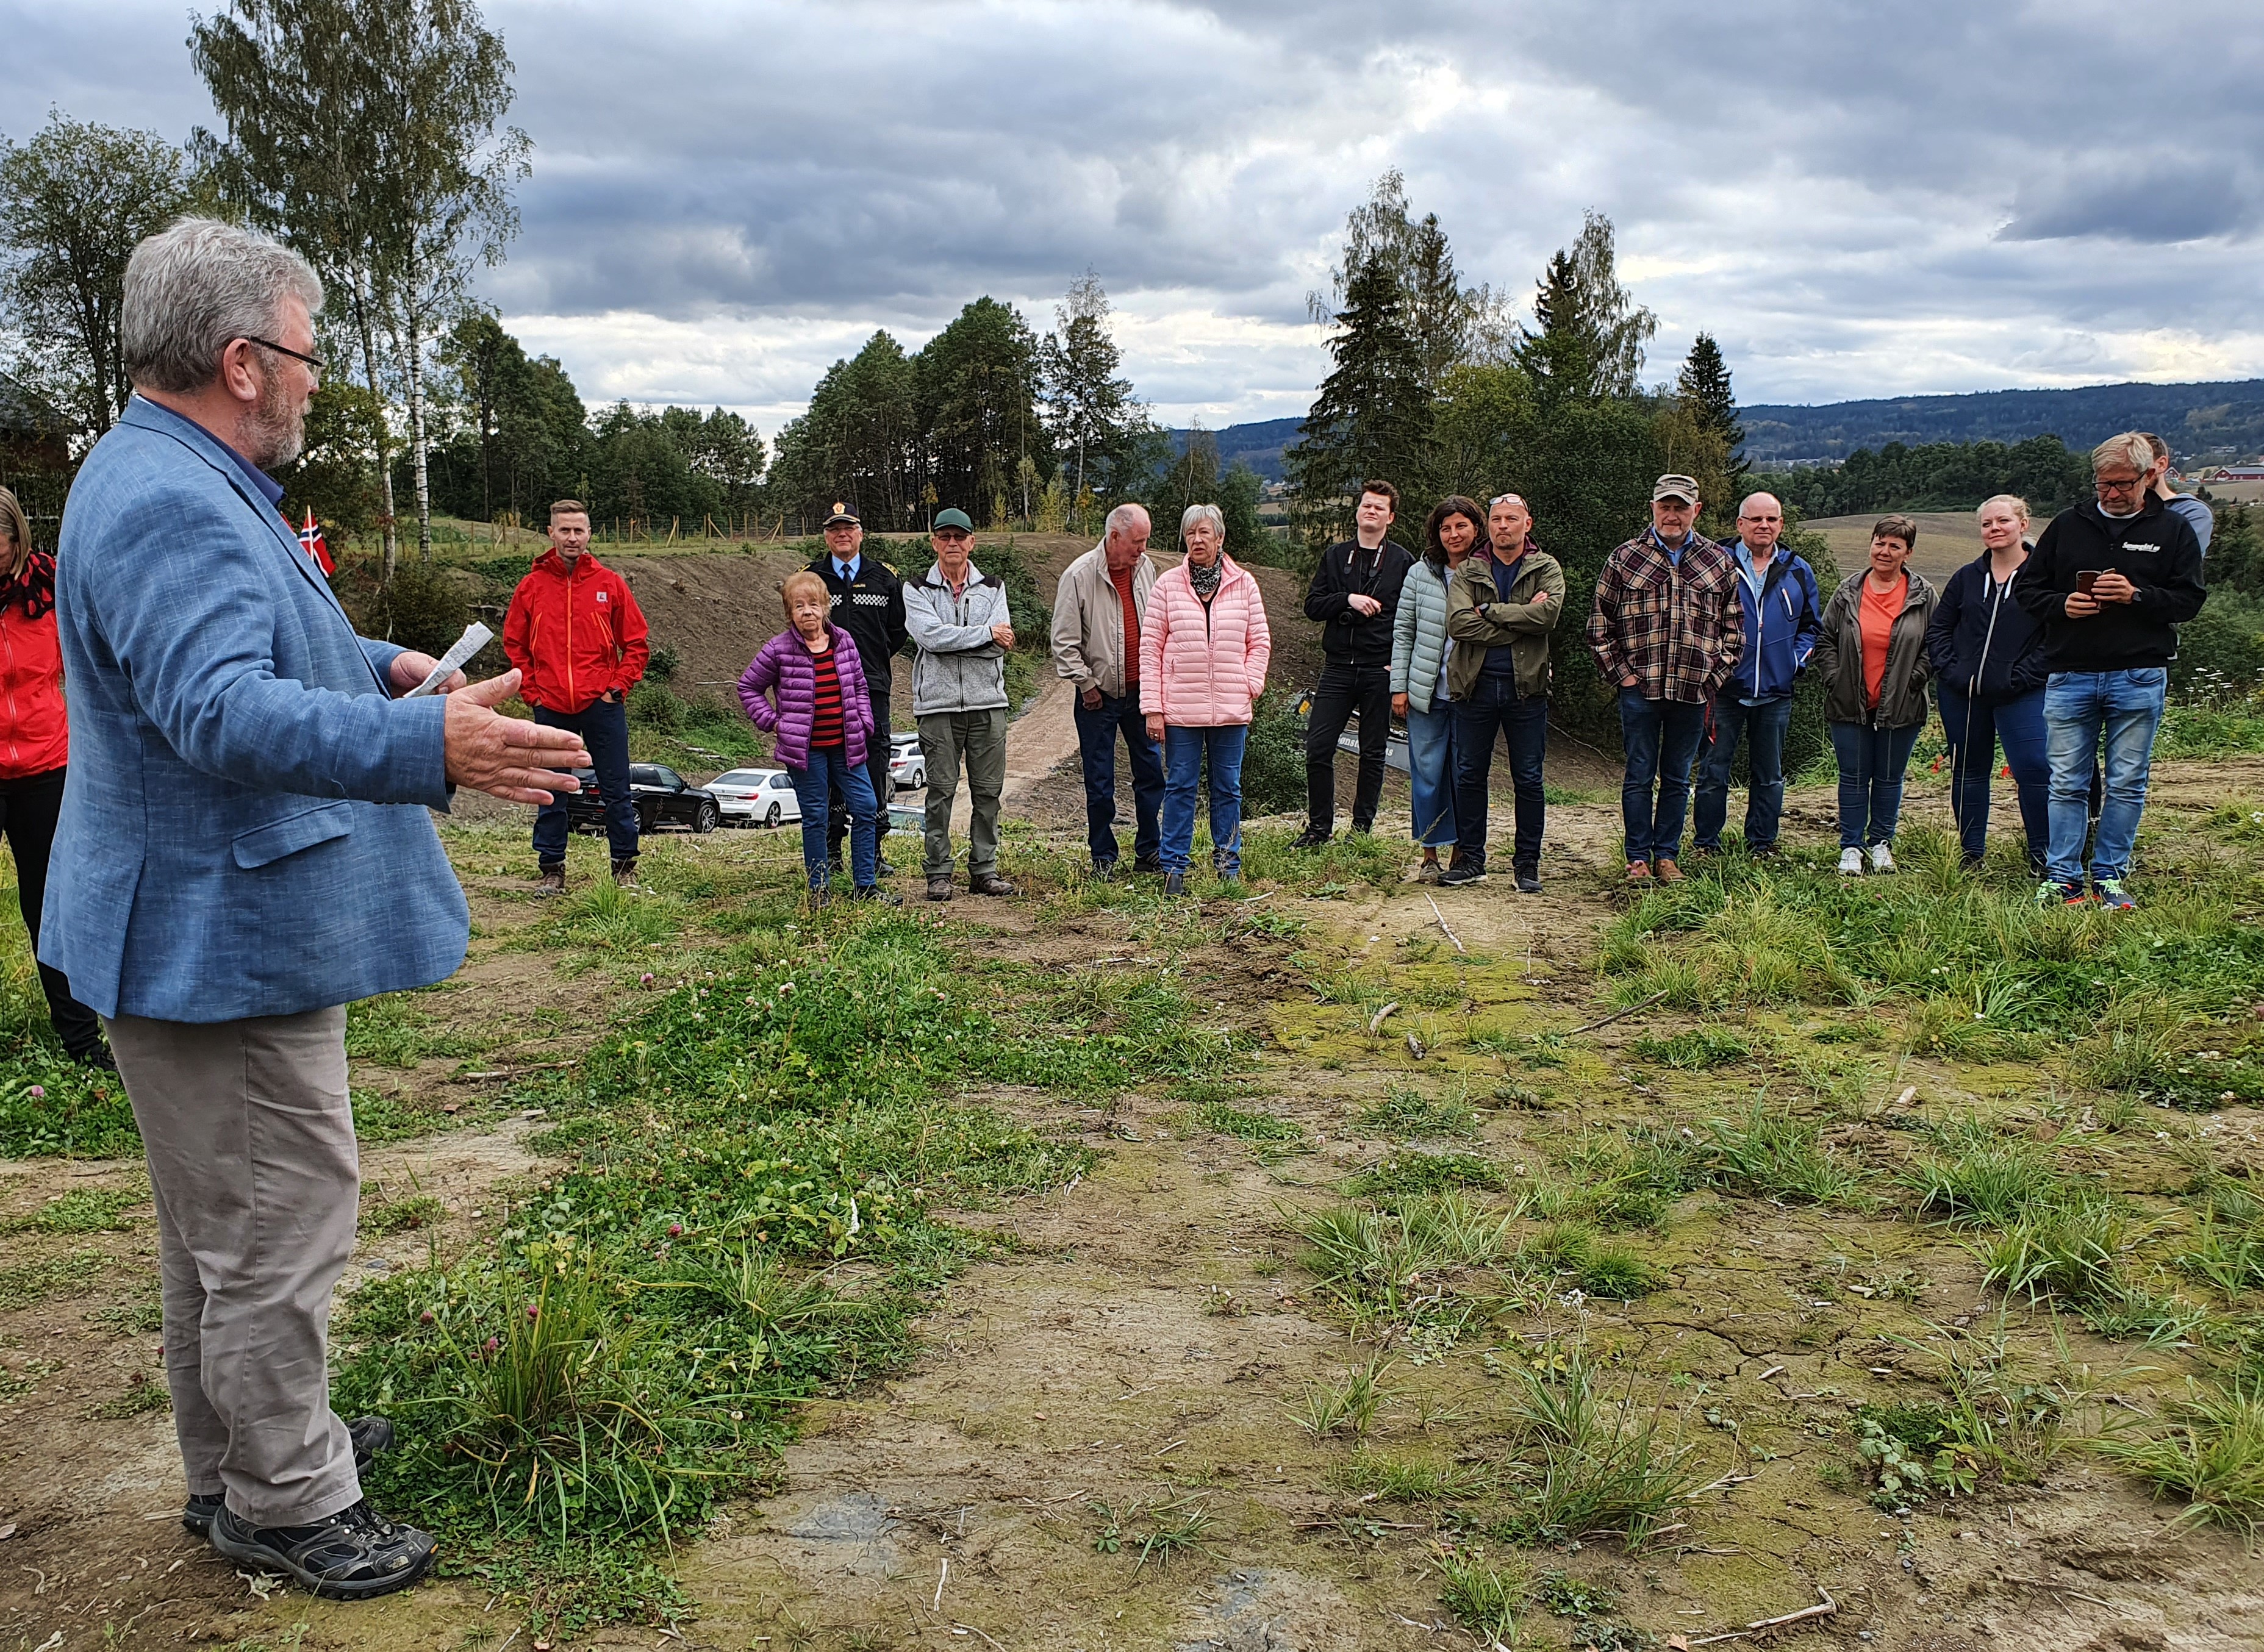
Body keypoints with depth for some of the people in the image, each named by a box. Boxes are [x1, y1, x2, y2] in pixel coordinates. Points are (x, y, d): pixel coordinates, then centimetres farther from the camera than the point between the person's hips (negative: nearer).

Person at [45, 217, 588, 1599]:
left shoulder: (189, 485, 14)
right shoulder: (170, 507, -23)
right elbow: (221, 713, -38)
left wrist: (384, 666, 28)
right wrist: (429, 746, -47)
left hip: (220, 928, 12)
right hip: (221, 940, -12)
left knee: (226, 1217, 22)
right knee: (278, 1222, 0)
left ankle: (247, 1454, 38)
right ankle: (286, 1506, 14)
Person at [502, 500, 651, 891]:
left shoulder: (610, 584, 3)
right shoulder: (532, 586, 5)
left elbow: (637, 644, 6)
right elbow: (514, 645, 12)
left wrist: (618, 687, -3)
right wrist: (531, 692, 3)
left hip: (602, 704, -1)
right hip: (551, 708, 1)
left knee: (616, 790, 3)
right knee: (550, 793, 7)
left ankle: (625, 866, 13)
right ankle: (551, 869, 16)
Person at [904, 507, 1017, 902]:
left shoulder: (992, 588, 11)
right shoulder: (916, 590, 6)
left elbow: (999, 644, -3)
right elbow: (930, 636, -13)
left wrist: (951, 638, -10)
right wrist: (985, 633, -10)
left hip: (988, 701, 2)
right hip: (939, 703, -2)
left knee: (988, 790, 4)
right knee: (941, 791, -1)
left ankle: (985, 870, 12)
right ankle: (938, 873, 6)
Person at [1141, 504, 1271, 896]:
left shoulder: (1243, 584, 5)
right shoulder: (1168, 585, 1)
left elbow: (1259, 642, 9)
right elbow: (1150, 648, -1)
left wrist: (1250, 686, -5)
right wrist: (1152, 708, -6)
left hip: (1231, 710, 2)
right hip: (1180, 710, -1)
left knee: (1228, 788, 11)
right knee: (1179, 787, 4)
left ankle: (1228, 863, 22)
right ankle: (1174, 868, 12)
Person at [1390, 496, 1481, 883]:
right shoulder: (1421, 574, 3)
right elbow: (1403, 632, 5)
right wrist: (1399, 687, 0)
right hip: (1426, 692, 0)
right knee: (1427, 773, 3)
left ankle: (1461, 854, 15)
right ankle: (1430, 855, 13)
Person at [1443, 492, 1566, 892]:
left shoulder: (1546, 569, 5)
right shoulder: (1468, 572, 7)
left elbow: (1549, 613, -16)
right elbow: (1457, 623, -11)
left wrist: (1489, 611, -13)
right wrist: (1520, 620, -14)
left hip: (1526, 687, -1)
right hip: (1475, 685, 1)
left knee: (1529, 780, 4)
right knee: (1469, 776, 6)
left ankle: (1528, 863, 13)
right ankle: (1470, 860, 16)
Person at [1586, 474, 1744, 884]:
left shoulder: (1719, 562, 8)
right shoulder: (1625, 558, 2)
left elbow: (1734, 626, 13)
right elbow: (1600, 623, 4)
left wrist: (1714, 677, 4)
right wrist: (1620, 672, -3)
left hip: (1693, 691, 2)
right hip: (1640, 687, -2)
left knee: (1678, 778, 9)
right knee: (1639, 776, 3)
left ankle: (1667, 855, 18)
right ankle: (1638, 858, 11)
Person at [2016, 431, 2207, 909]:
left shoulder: (2173, 530, 4)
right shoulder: (2067, 526, 8)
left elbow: (2189, 599, 0)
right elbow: (2028, 588, 11)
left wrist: (2136, 596, -15)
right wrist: (2061, 604, -9)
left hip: (2140, 677, -1)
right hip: (2069, 676, 1)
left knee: (2127, 785, 5)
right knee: (2066, 784, 4)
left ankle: (2110, 877, 14)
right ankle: (2062, 878, 11)